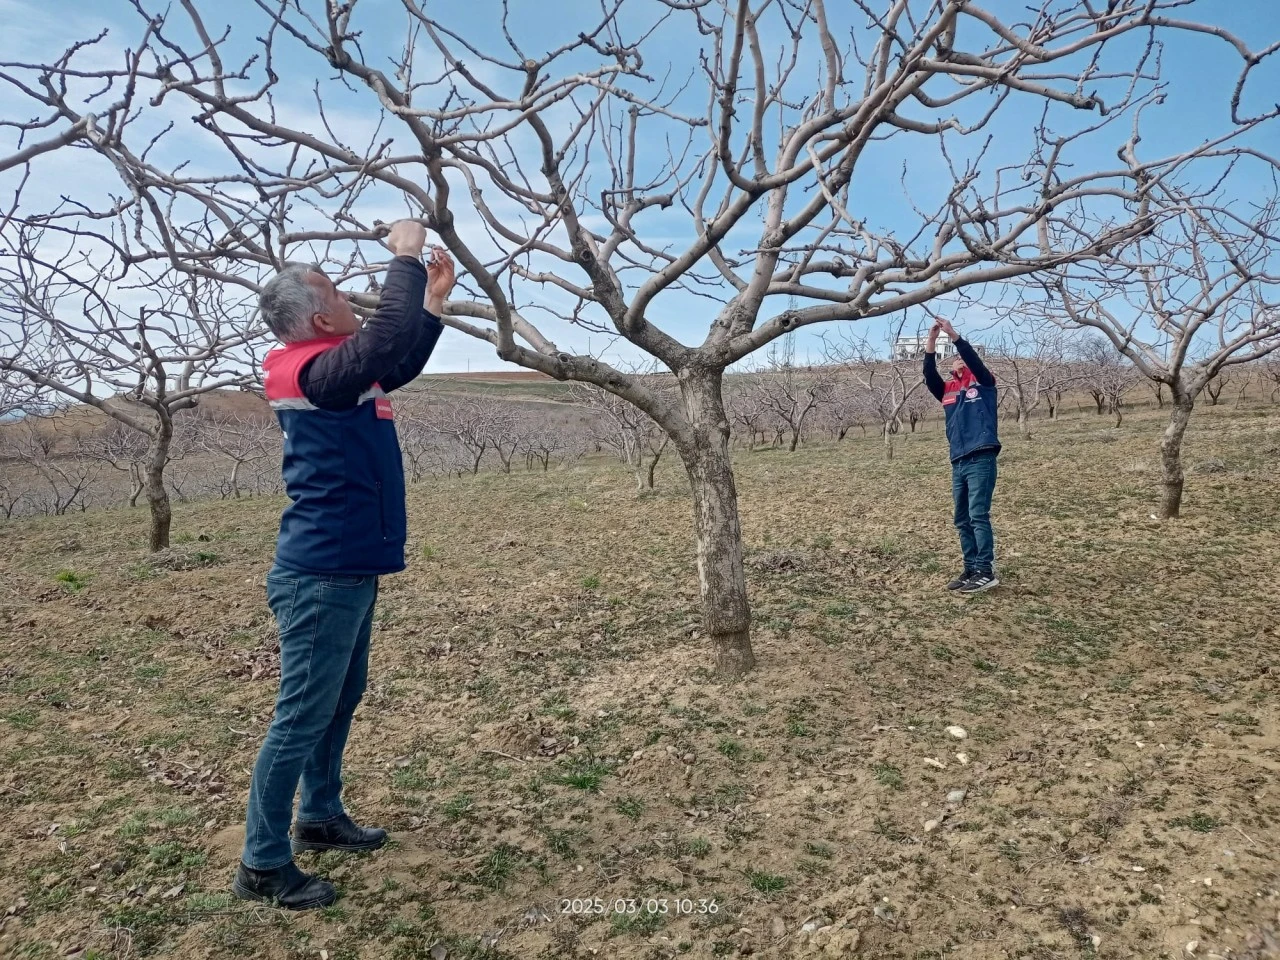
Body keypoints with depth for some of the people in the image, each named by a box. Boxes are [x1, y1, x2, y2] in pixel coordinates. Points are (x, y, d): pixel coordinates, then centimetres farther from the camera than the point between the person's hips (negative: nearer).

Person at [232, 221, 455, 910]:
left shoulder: (338, 372, 11)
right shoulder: (316, 371, -18)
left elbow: (400, 365, 25)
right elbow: (388, 335, -31)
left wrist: (433, 300, 18)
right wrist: (406, 256, -17)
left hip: (345, 570, 10)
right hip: (321, 576, -10)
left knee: (340, 701, 20)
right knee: (302, 716, -2)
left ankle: (320, 817, 36)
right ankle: (262, 864, 11)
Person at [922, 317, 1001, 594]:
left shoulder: (983, 383, 7)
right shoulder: (947, 390, 16)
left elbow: (973, 358, -9)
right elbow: (929, 375, 1)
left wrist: (953, 334, -14)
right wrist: (932, 340, -7)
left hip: (981, 459, -6)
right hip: (958, 463, 6)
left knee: (978, 516, -11)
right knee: (962, 520, 7)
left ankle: (986, 572, -9)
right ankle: (971, 570, 14)